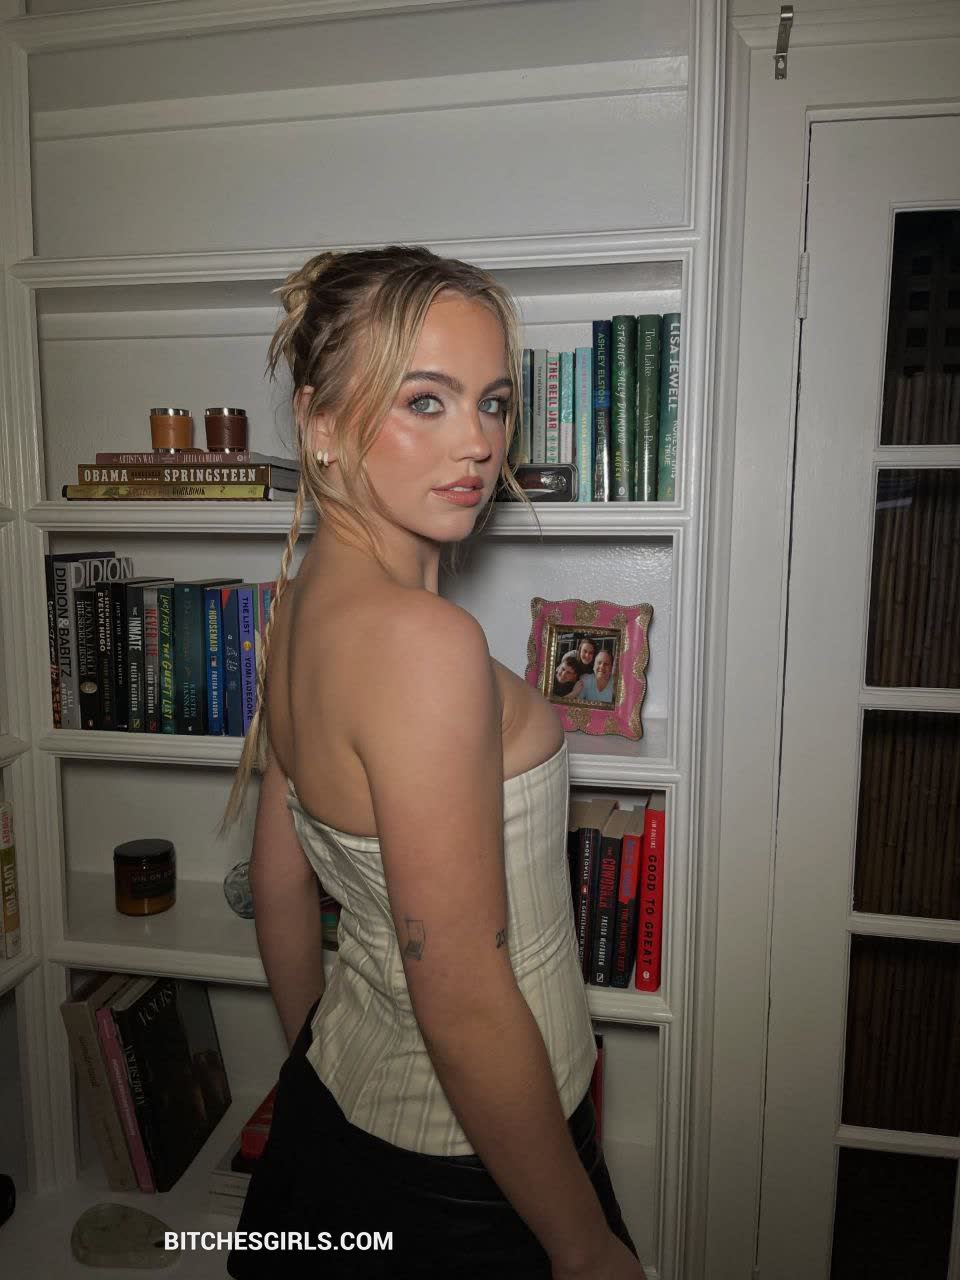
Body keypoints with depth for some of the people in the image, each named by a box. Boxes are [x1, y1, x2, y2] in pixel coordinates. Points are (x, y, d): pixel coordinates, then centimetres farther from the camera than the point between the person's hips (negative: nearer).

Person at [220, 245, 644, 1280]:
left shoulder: (303, 602, -5)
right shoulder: (423, 638, -32)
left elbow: (279, 885, 4)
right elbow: (464, 1001, -28)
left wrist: (316, 1062, 17)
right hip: (457, 1170, -7)